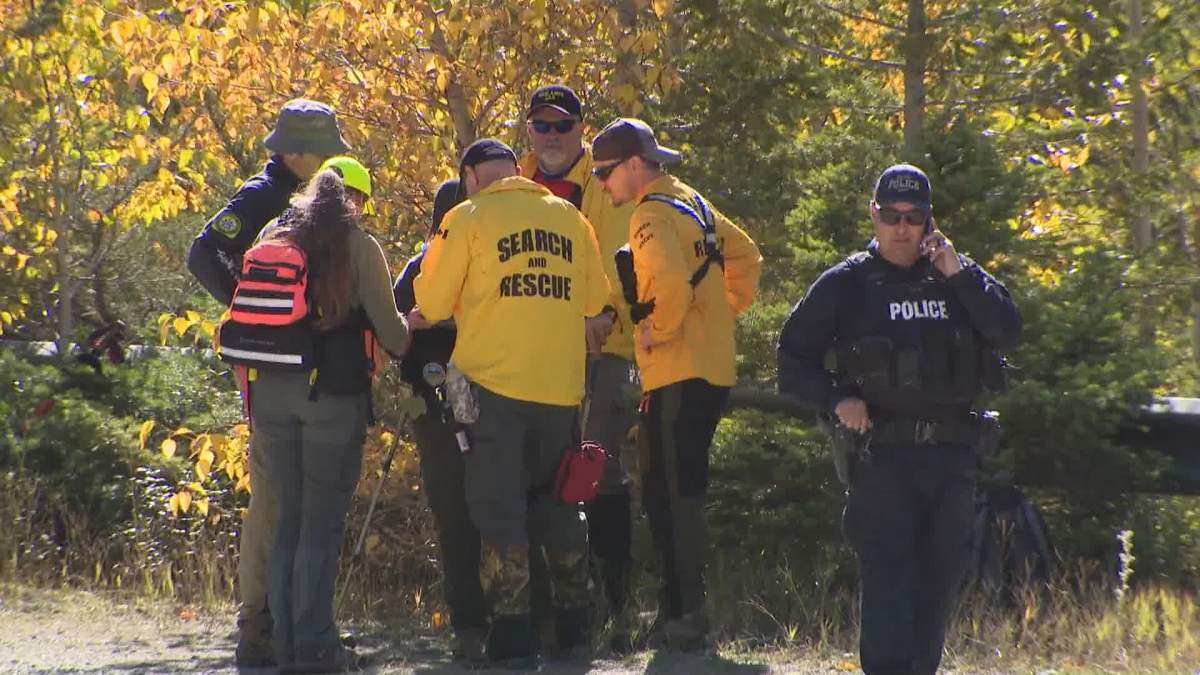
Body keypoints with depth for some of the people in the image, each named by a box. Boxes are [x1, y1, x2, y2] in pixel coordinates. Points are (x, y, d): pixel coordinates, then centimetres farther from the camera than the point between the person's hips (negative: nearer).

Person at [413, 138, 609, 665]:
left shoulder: (469, 217, -3)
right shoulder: (569, 217, 9)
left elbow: (432, 303, -1)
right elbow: (595, 299, 16)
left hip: (493, 384, -4)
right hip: (561, 387, 4)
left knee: (499, 509, 0)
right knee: (558, 507, 18)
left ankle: (512, 633, -5)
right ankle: (573, 626, 22)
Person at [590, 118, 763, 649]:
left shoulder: (653, 215, -13)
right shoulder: (692, 203, 17)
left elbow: (672, 284, -29)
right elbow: (745, 256, 28)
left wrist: (658, 331, -14)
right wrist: (723, 311, 22)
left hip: (679, 375, -10)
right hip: (710, 370, 10)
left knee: (677, 493, -8)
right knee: (665, 489, 15)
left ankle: (687, 613, -9)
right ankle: (678, 602, 19)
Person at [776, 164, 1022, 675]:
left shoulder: (959, 278, 10)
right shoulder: (847, 284, 3)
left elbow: (1007, 334, -5)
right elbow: (794, 356, 7)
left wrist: (958, 274, -12)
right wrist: (836, 400, -9)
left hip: (952, 455, 3)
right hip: (883, 455, -3)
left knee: (940, 577, 10)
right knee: (886, 576, -13)